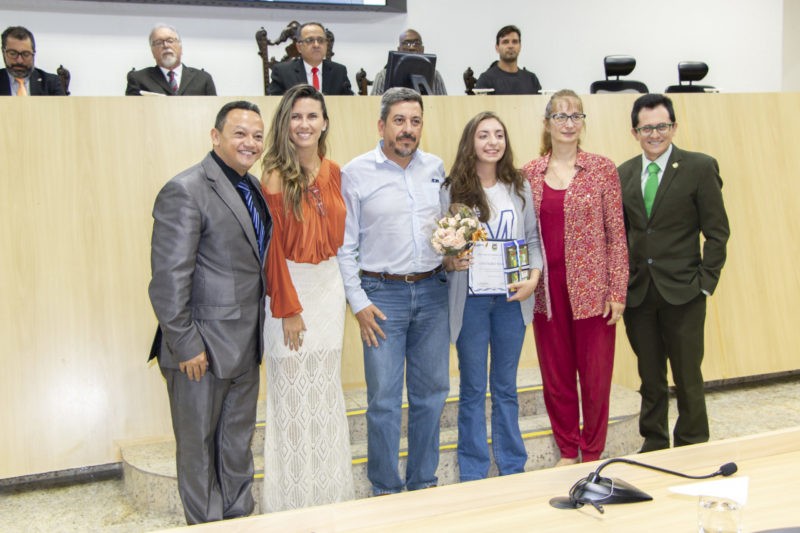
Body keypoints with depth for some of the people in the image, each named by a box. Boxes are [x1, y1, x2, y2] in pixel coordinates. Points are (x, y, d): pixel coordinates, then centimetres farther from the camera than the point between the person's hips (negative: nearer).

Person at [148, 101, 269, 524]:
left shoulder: (252, 188, 10)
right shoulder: (186, 191, -16)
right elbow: (168, 278, -19)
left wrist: (260, 329, 10)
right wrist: (185, 344, -19)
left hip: (245, 346, 8)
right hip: (203, 347, -8)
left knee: (238, 442, 21)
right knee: (199, 445, 10)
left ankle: (240, 519, 37)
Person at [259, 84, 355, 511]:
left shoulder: (332, 172, 5)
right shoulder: (275, 178, -12)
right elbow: (273, 249, -12)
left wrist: (339, 283, 4)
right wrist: (289, 309, -12)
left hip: (330, 284, 6)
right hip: (292, 287, -5)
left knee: (327, 390, 14)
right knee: (294, 392, 4)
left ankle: (330, 489, 30)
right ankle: (296, 498, 20)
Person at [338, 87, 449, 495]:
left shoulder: (436, 168, 8)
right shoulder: (356, 173, -3)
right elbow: (344, 245, -3)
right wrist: (358, 303, -8)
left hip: (432, 290, 4)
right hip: (383, 293, -4)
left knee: (432, 392, 11)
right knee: (384, 398, 0)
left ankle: (423, 481, 27)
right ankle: (386, 489, 17)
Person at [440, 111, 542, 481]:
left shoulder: (519, 188, 5)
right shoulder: (452, 190, -3)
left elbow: (533, 238, 8)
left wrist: (534, 277, -7)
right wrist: (450, 261, -21)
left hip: (511, 298, 3)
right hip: (470, 299, -2)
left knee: (506, 387, 13)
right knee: (473, 388, 7)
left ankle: (513, 470, 26)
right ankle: (473, 475, 20)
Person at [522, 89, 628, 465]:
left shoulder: (603, 169, -2)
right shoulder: (529, 174, 5)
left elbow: (616, 233, -2)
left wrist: (617, 292, -6)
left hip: (591, 289, -2)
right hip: (547, 290, 2)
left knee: (595, 374, 6)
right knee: (555, 374, 10)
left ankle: (592, 454, 23)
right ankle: (568, 452, 27)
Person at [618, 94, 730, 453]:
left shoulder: (700, 167, -4)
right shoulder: (623, 174, 7)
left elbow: (717, 232, -4)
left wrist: (706, 283, -10)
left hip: (682, 291, -3)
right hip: (636, 292, 3)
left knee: (688, 378, 6)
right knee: (650, 378, 14)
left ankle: (692, 449, 22)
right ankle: (653, 443, 28)